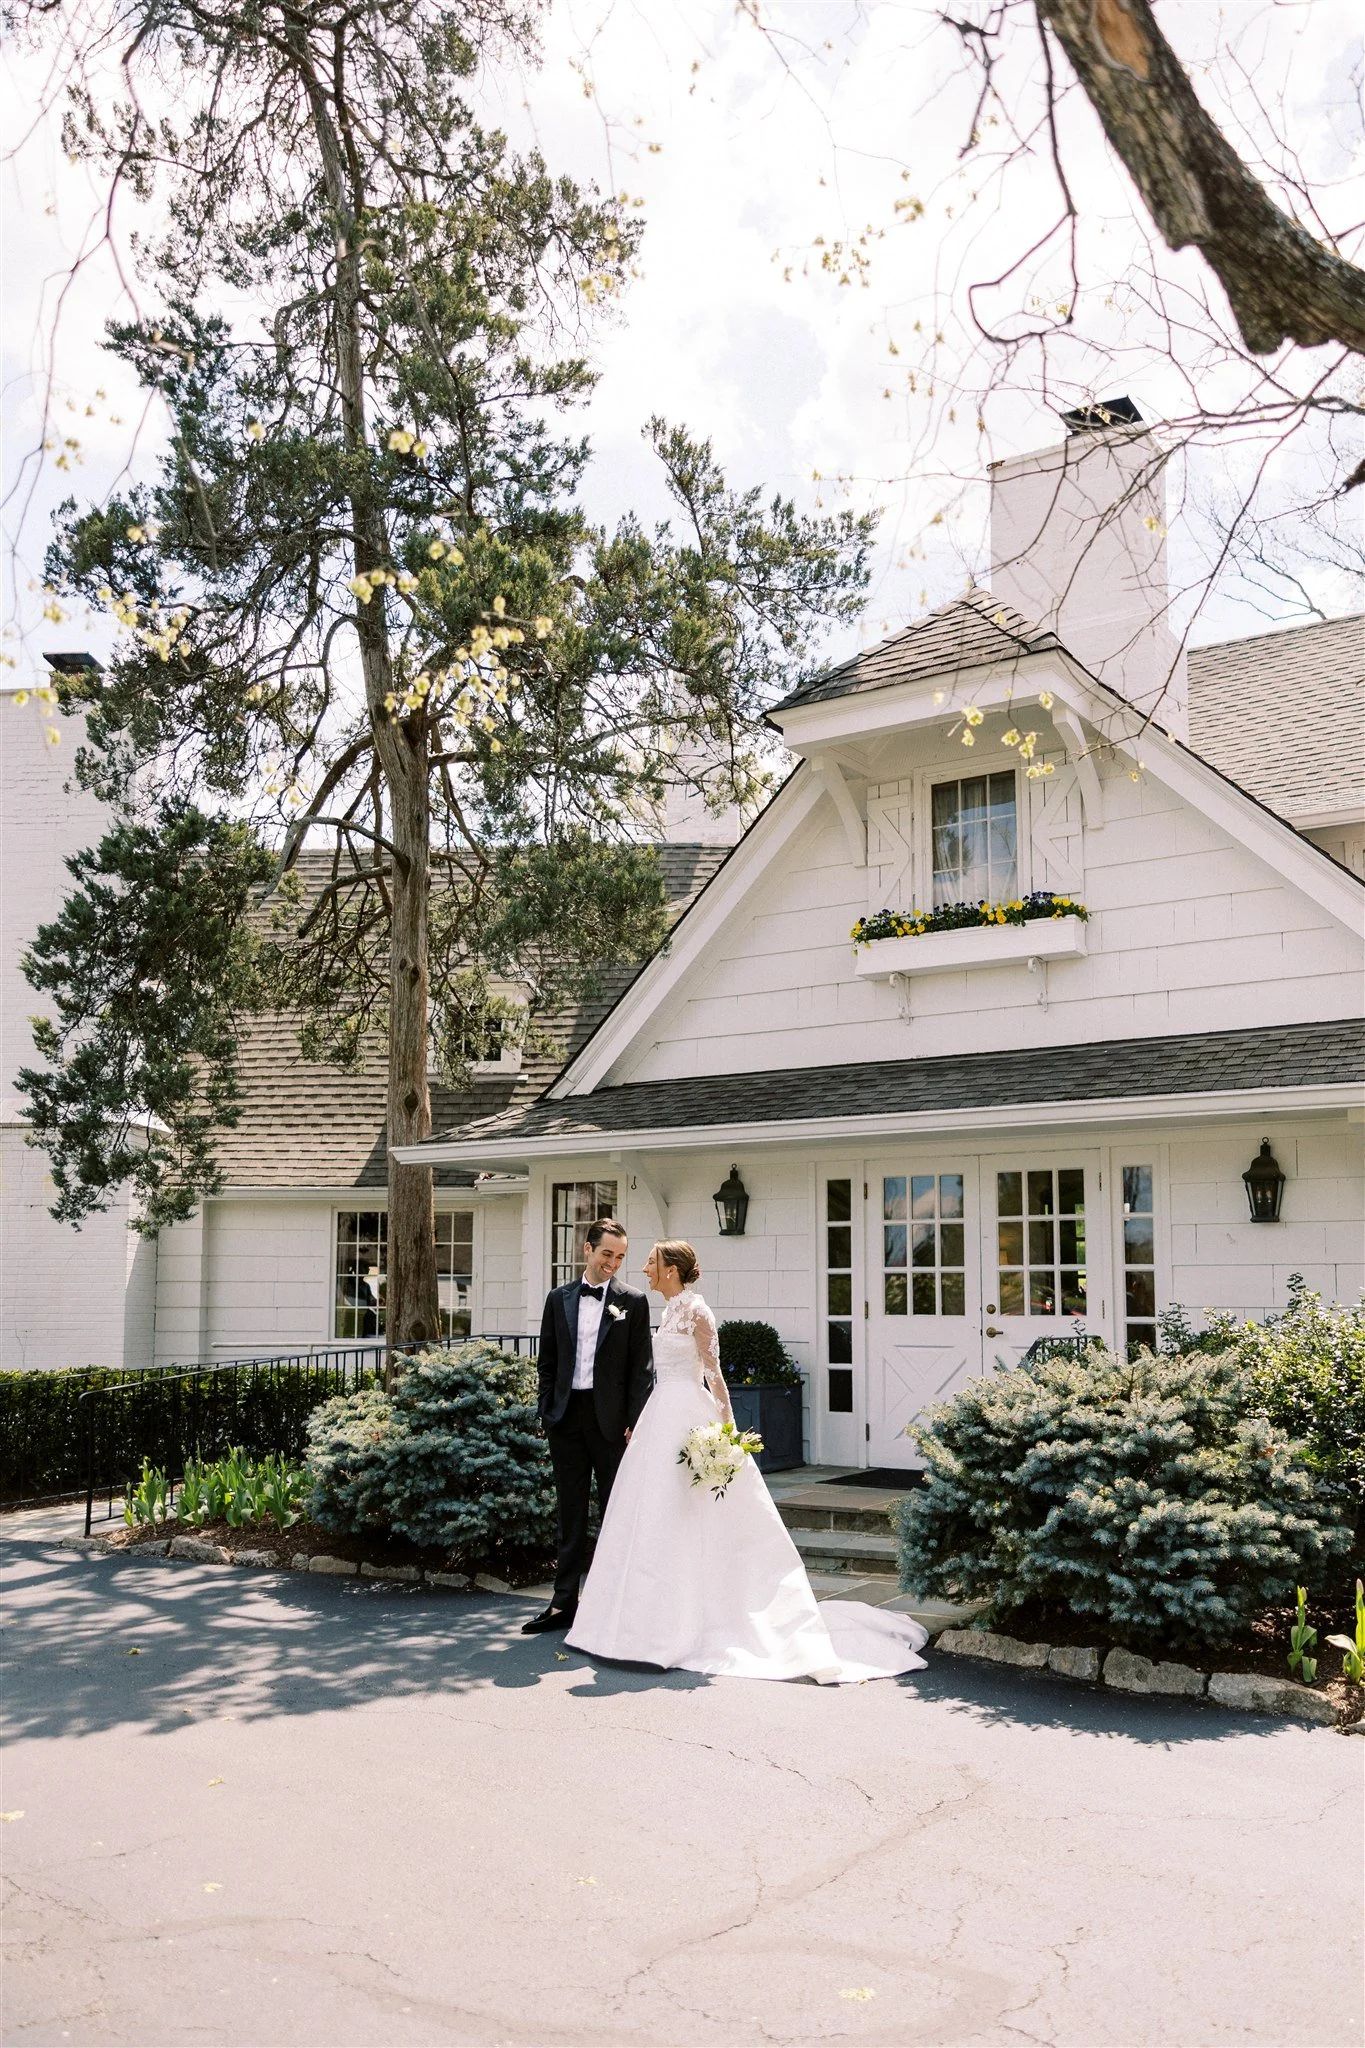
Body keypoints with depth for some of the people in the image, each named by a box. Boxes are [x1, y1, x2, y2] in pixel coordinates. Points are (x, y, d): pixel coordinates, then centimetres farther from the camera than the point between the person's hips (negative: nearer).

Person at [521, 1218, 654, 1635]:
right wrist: (547, 1412, 3)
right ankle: (564, 1604, 14)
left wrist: (635, 1421, -8)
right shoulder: (558, 1299, 9)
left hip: (611, 1419, -3)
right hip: (566, 1416, 3)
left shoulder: (633, 1301, 0)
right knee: (570, 1514, 9)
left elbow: (641, 1367, -2)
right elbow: (547, 1362, 11)